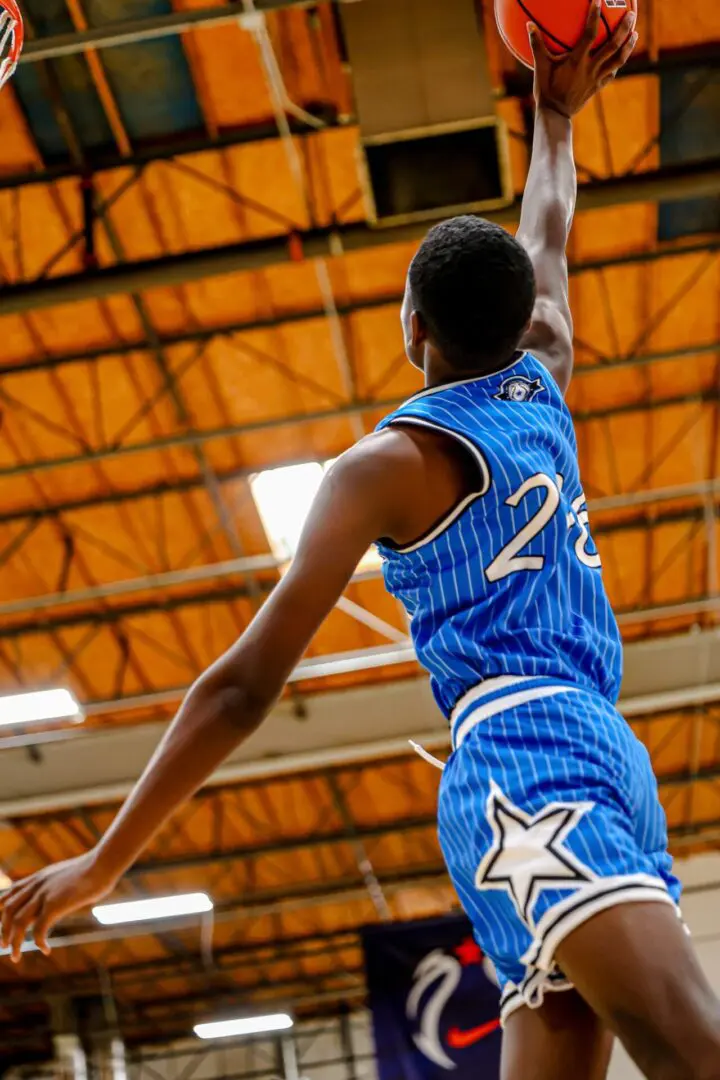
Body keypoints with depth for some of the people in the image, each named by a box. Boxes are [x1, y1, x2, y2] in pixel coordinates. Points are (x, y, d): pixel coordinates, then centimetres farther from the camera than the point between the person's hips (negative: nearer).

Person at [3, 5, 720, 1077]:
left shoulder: (387, 463, 2)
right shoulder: (543, 384, 17)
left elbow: (246, 682, -3)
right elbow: (544, 240, 40)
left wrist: (106, 860, 1)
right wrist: (555, 114, 56)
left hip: (510, 749, -6)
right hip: (610, 746, 6)